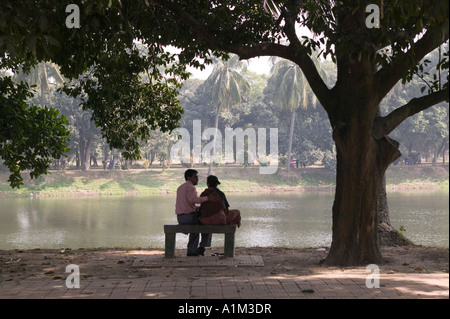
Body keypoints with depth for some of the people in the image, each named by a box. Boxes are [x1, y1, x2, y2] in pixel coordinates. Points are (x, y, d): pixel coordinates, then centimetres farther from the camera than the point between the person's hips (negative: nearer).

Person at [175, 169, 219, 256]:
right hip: (190, 216, -8)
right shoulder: (191, 187, -11)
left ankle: (192, 251, 23)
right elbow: (193, 199, -30)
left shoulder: (180, 188, 18)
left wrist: (198, 208, 22)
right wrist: (208, 198, -38)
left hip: (180, 218, 8)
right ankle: (202, 247, 16)